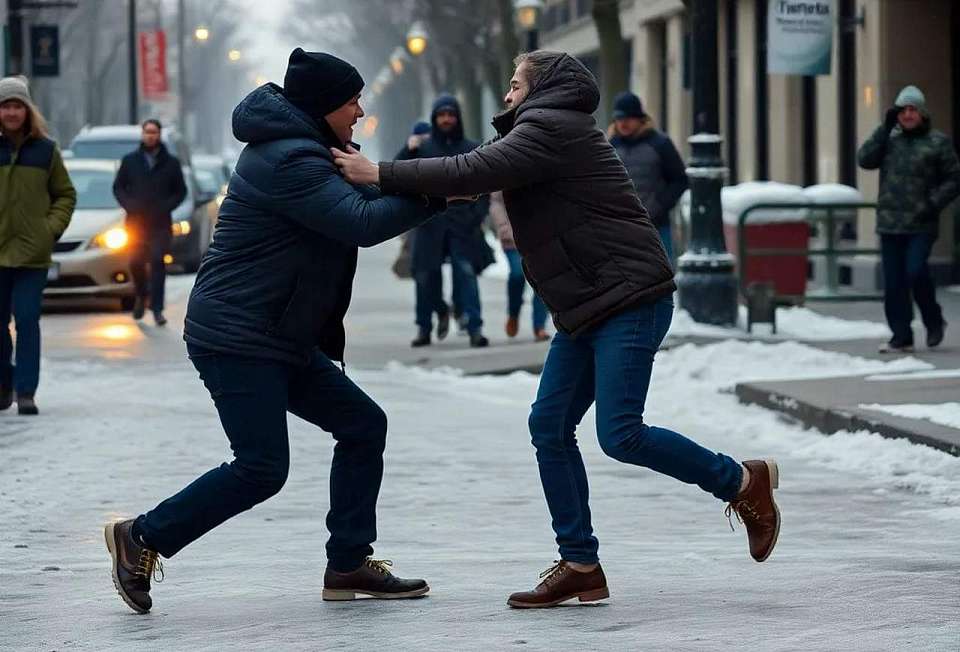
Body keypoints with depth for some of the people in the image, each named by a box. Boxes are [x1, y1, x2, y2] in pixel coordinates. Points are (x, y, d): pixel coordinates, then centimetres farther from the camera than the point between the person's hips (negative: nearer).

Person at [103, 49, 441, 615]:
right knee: (261, 468, -13)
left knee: (363, 424, 8)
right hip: (236, 337, -11)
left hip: (280, 338, 11)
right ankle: (142, 538, 0)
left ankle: (349, 564, 11)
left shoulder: (302, 153, 17)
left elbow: (356, 197, 17)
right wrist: (436, 193, -19)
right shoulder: (288, 161, -19)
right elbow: (361, 222, -26)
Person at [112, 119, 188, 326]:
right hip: (136, 221, 1)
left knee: (158, 262, -9)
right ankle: (141, 294, 25)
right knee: (136, 262, -4)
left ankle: (157, 308, -6)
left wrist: (166, 207, -8)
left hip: (160, 223, -1)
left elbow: (180, 191, 9)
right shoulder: (130, 161, 10)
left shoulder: (171, 163, 7)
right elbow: (118, 187, 11)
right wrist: (129, 205, -6)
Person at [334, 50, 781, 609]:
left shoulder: (549, 128, -11)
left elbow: (477, 171, -20)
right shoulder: (553, 130, 23)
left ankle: (742, 482, 4)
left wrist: (381, 174, -16)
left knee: (620, 434, -15)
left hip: (630, 298, -10)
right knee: (550, 426, 3)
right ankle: (580, 567, 6)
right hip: (589, 308, 10)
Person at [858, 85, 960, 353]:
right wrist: (886, 127, -6)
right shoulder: (890, 139, 12)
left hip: (921, 225, -4)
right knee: (894, 282, 1)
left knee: (916, 272, -17)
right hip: (890, 223, 4)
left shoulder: (937, 142, 1)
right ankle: (901, 336, 9)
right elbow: (865, 159, -2)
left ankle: (933, 321, 6)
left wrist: (934, 203, -12)